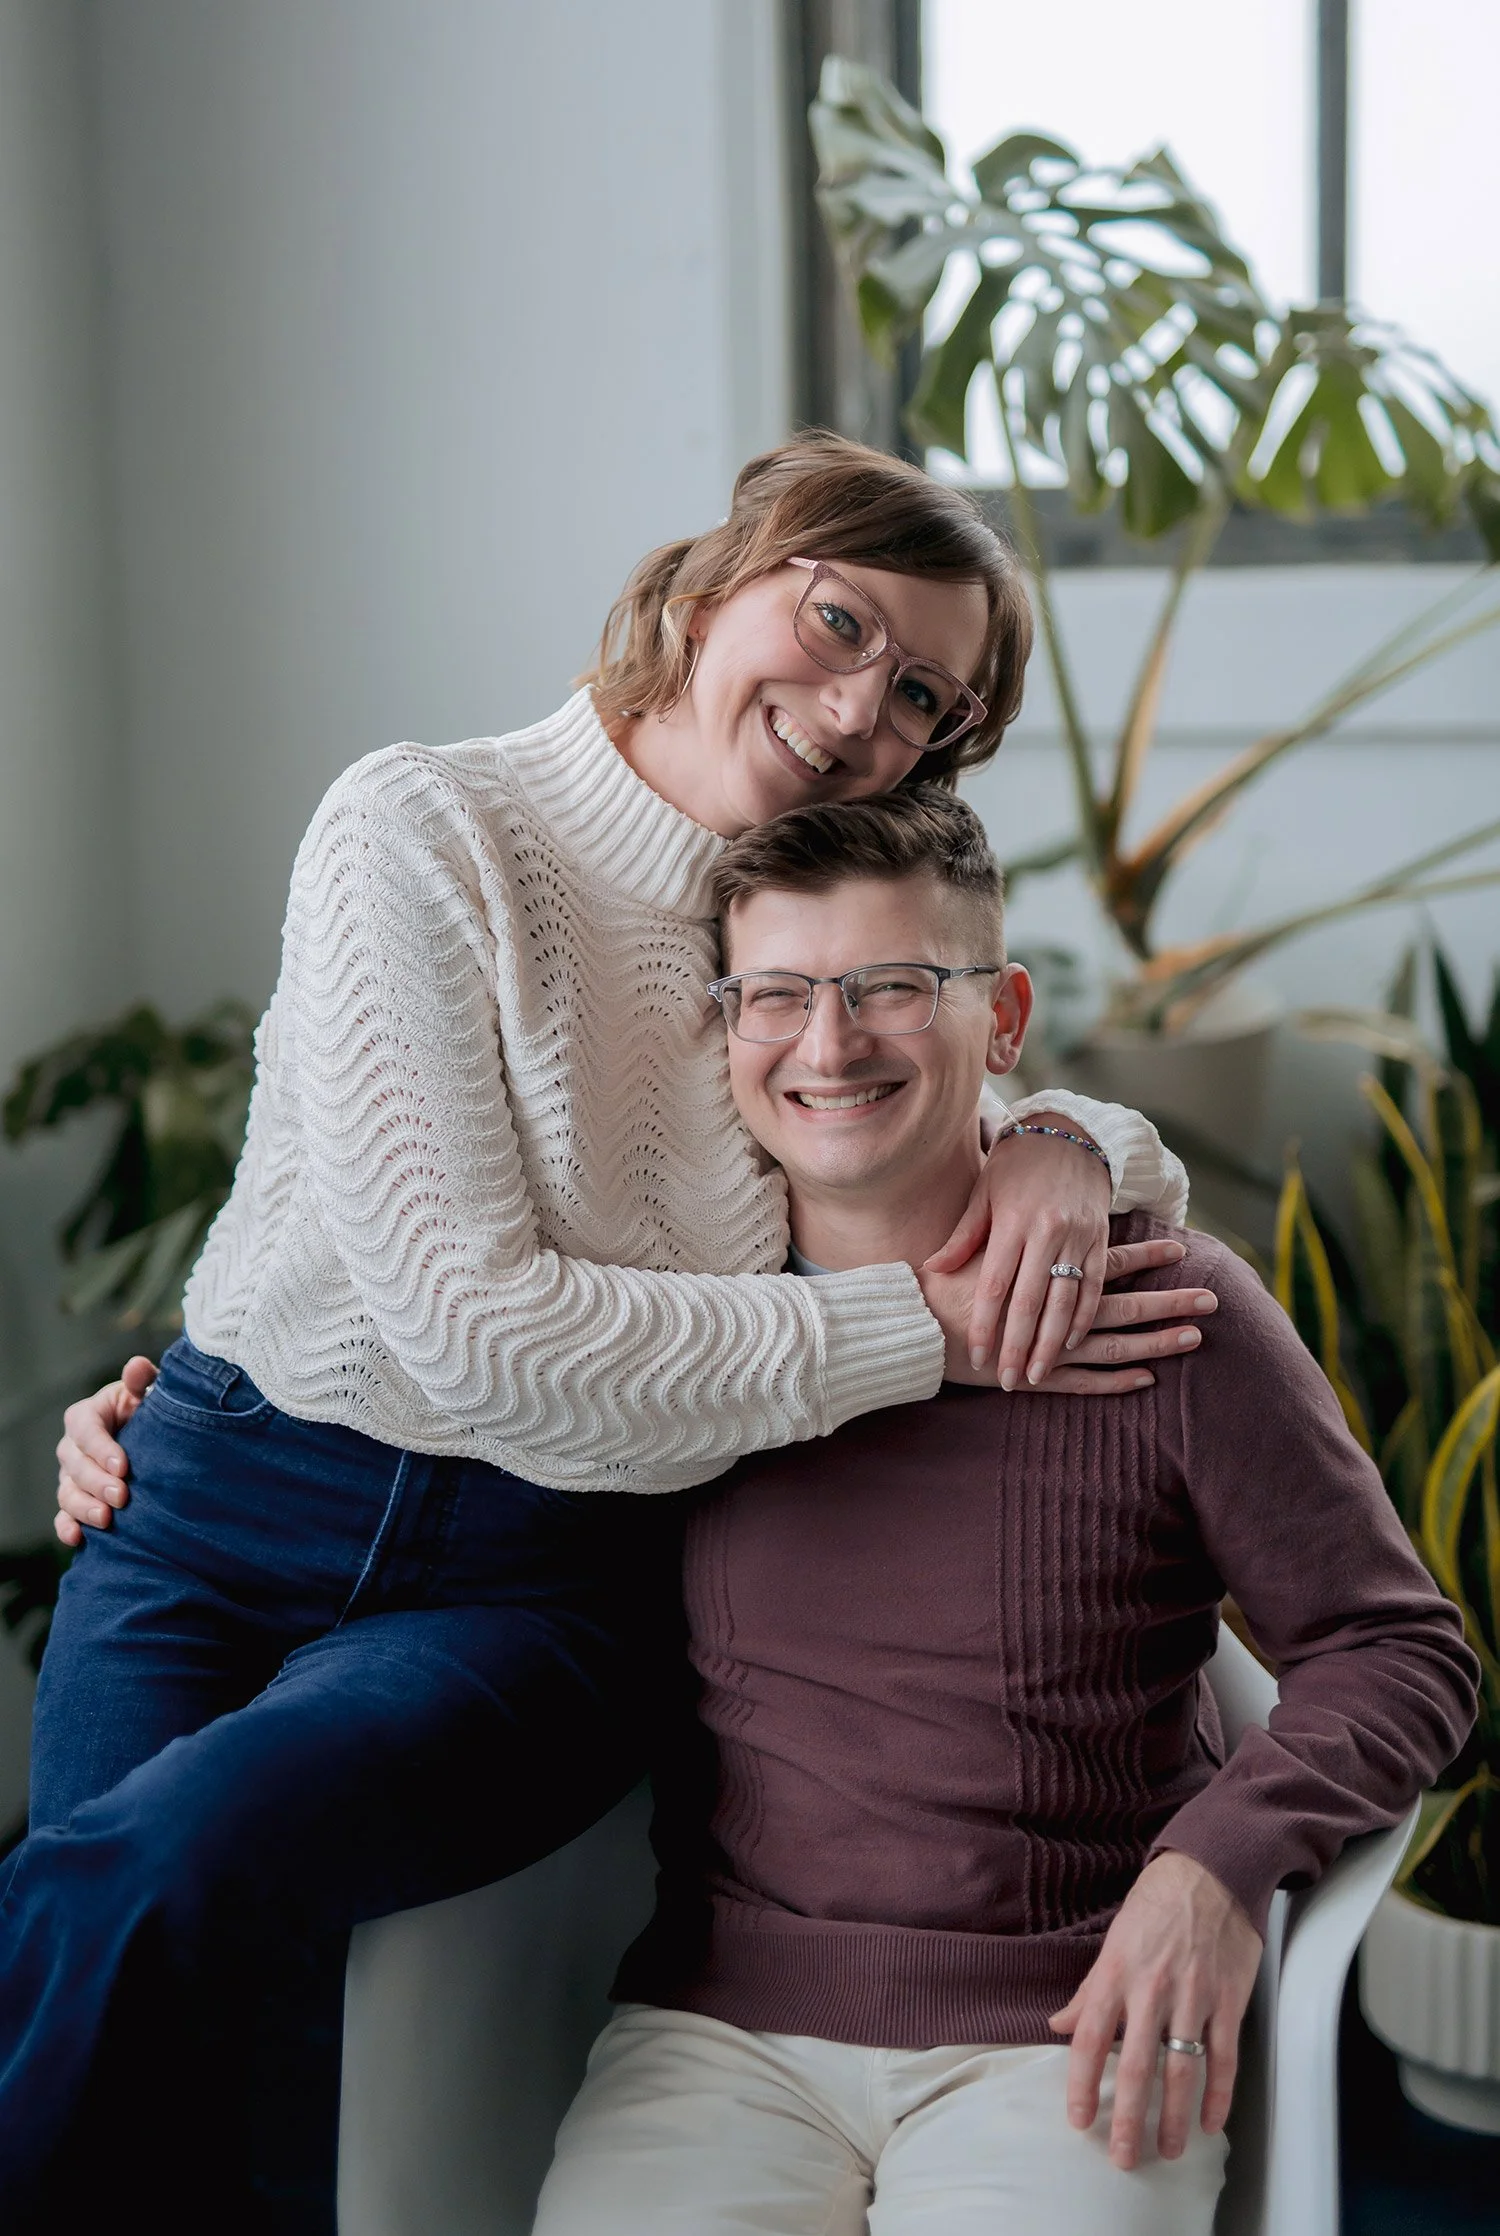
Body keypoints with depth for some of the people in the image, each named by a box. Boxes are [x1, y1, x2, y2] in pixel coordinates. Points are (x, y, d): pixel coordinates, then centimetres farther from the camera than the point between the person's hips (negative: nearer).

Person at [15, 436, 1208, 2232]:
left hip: (542, 1592, 2)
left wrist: (1065, 1144, -6)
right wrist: (921, 1331, -14)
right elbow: (475, 1331, -15)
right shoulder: (427, 833, -7)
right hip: (234, 1523, -1)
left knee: (197, 1846, -27)